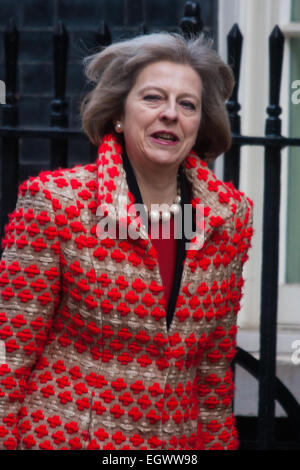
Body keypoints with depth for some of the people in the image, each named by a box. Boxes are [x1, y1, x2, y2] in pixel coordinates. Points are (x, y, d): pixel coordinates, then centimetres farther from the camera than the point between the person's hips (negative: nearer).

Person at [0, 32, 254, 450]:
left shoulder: (233, 215, -1)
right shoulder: (55, 201, -12)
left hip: (180, 440, 4)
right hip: (62, 436, -4)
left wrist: (218, 441, 10)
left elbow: (217, 356, 8)